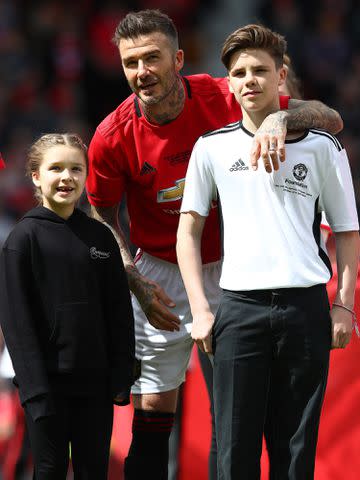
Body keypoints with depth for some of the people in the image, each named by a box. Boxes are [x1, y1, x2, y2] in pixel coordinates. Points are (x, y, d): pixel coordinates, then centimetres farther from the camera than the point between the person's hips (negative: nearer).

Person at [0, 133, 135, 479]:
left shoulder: (100, 237, 7)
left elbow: (120, 313, 9)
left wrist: (121, 376, 1)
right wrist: (35, 386, -13)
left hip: (94, 381, 3)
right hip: (47, 379, -3)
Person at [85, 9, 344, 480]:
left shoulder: (221, 100, -16)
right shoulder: (113, 136, -13)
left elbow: (330, 120, -15)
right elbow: (102, 212, 4)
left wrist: (280, 118, -36)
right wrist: (136, 283, -6)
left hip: (227, 269, 0)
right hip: (160, 275, 0)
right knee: (152, 414, 0)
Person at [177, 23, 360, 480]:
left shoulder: (321, 146, 7)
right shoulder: (212, 147, 8)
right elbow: (189, 231, 10)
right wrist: (200, 309, 0)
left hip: (306, 306, 0)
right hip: (239, 306, 0)